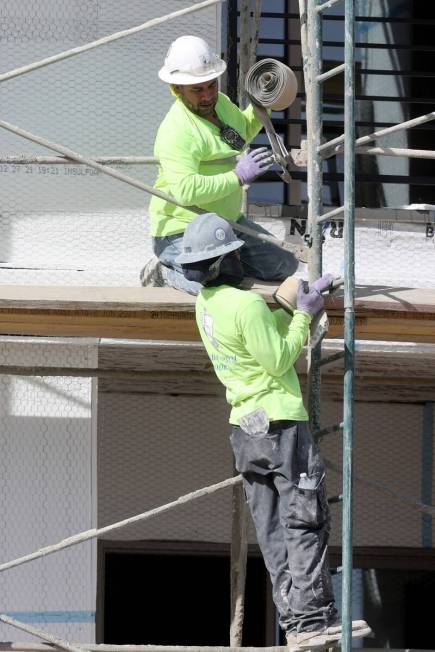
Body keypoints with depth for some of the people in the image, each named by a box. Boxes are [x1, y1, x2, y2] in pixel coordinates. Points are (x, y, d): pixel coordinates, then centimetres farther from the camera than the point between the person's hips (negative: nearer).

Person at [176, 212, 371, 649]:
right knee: (306, 523, -5)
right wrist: (304, 316, -9)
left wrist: (299, 306, 9)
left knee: (273, 532, 6)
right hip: (280, 422, -8)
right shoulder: (247, 304, -19)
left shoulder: (205, 303, 8)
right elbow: (278, 362, -16)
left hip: (244, 427, 8)